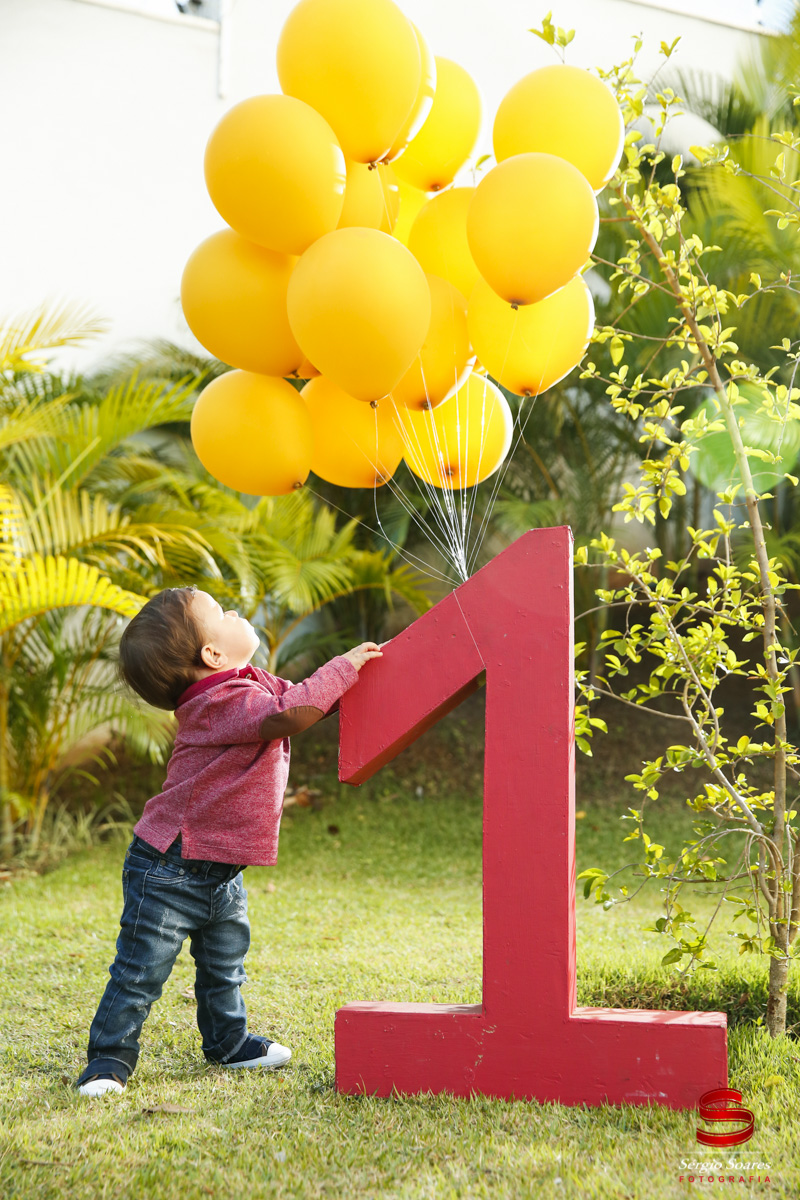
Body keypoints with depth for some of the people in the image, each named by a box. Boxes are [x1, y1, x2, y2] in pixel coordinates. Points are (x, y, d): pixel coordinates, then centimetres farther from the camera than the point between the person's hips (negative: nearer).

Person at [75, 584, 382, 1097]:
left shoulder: (251, 686, 6)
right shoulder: (224, 702, -25)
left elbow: (299, 696, 17)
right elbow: (289, 714, -39)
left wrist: (358, 677, 4)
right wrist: (342, 668, -30)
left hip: (220, 873, 10)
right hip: (170, 870, -10)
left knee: (225, 963, 23)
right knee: (141, 972, -1)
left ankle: (229, 1042, 39)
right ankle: (110, 1059, 10)